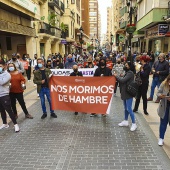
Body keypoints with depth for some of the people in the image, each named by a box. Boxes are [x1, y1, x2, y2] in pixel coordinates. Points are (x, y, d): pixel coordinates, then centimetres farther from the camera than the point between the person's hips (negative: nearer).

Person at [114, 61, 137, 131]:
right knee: (125, 108, 18)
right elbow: (123, 81, 9)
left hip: (128, 93, -9)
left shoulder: (130, 73, -16)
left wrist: (116, 76, -9)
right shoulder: (127, 72, 13)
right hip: (125, 93, 9)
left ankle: (134, 124, 3)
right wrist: (117, 77, -5)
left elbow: (123, 80, -23)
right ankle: (125, 121, 31)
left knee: (129, 109, -7)